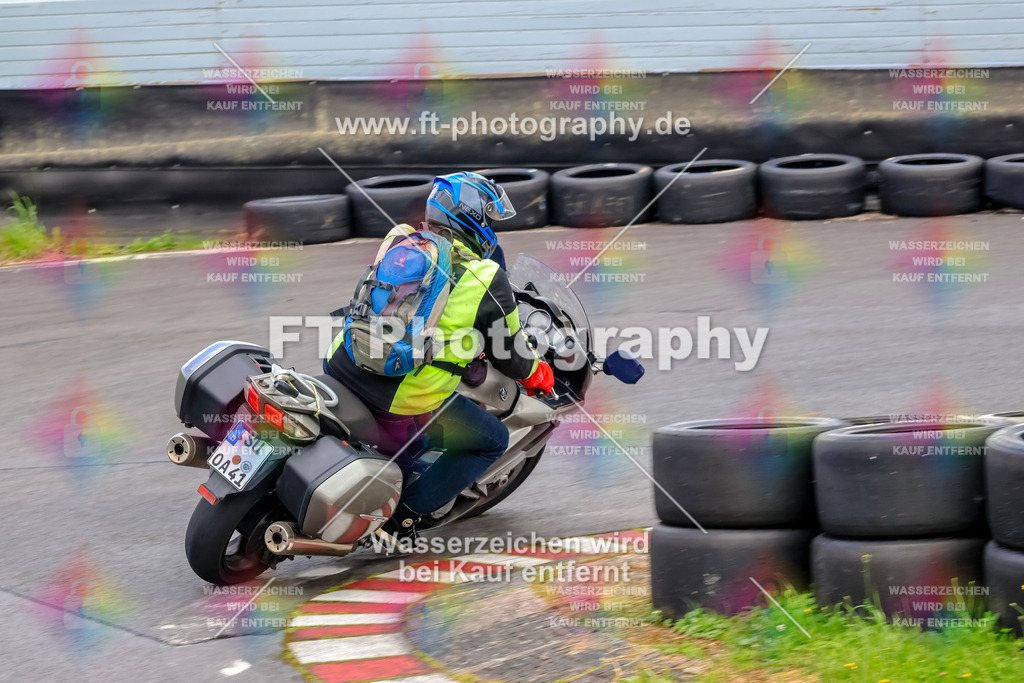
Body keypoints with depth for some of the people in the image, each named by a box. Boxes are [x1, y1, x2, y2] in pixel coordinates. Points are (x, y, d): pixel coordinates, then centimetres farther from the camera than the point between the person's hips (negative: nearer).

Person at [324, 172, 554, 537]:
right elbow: (509, 353, 5)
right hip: (405, 407, -5)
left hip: (341, 370, 5)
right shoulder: (487, 279, -6)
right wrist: (538, 374, 29)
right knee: (494, 440, 18)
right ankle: (406, 514, 8)